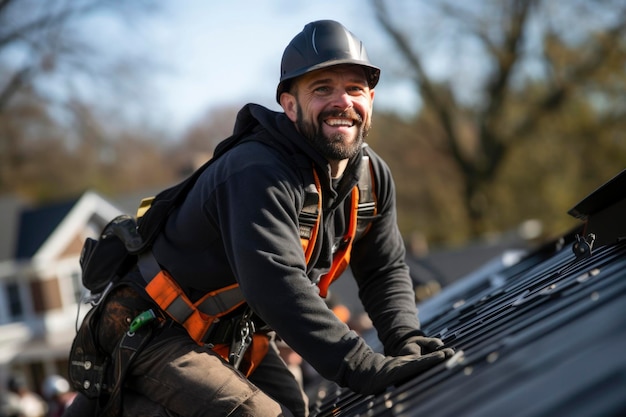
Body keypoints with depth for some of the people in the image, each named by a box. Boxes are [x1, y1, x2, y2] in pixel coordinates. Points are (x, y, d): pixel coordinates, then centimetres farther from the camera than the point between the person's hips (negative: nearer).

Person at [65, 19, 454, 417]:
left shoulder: (373, 176, -1)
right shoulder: (258, 174, -30)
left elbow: (385, 270, 5)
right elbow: (278, 288, -41)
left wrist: (406, 340, -14)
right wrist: (368, 369, -45)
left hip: (239, 335, 9)